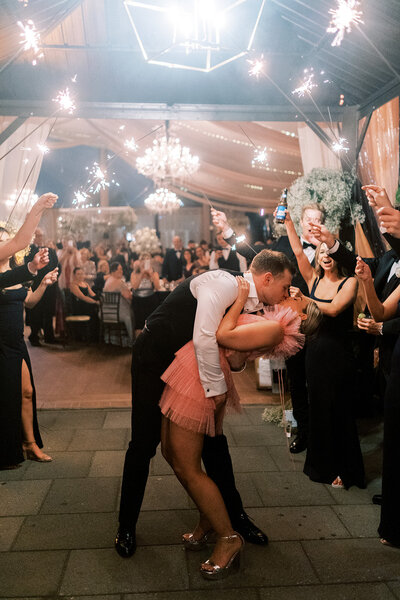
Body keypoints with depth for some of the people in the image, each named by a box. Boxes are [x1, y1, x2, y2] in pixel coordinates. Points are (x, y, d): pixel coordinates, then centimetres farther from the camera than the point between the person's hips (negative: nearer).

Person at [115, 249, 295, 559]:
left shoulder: (250, 305, 2)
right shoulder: (224, 284, -26)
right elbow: (205, 338, -34)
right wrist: (216, 385, -25)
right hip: (155, 358, -8)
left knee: (213, 440, 10)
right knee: (145, 442, 1)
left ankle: (235, 514, 28)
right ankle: (127, 526, 22)